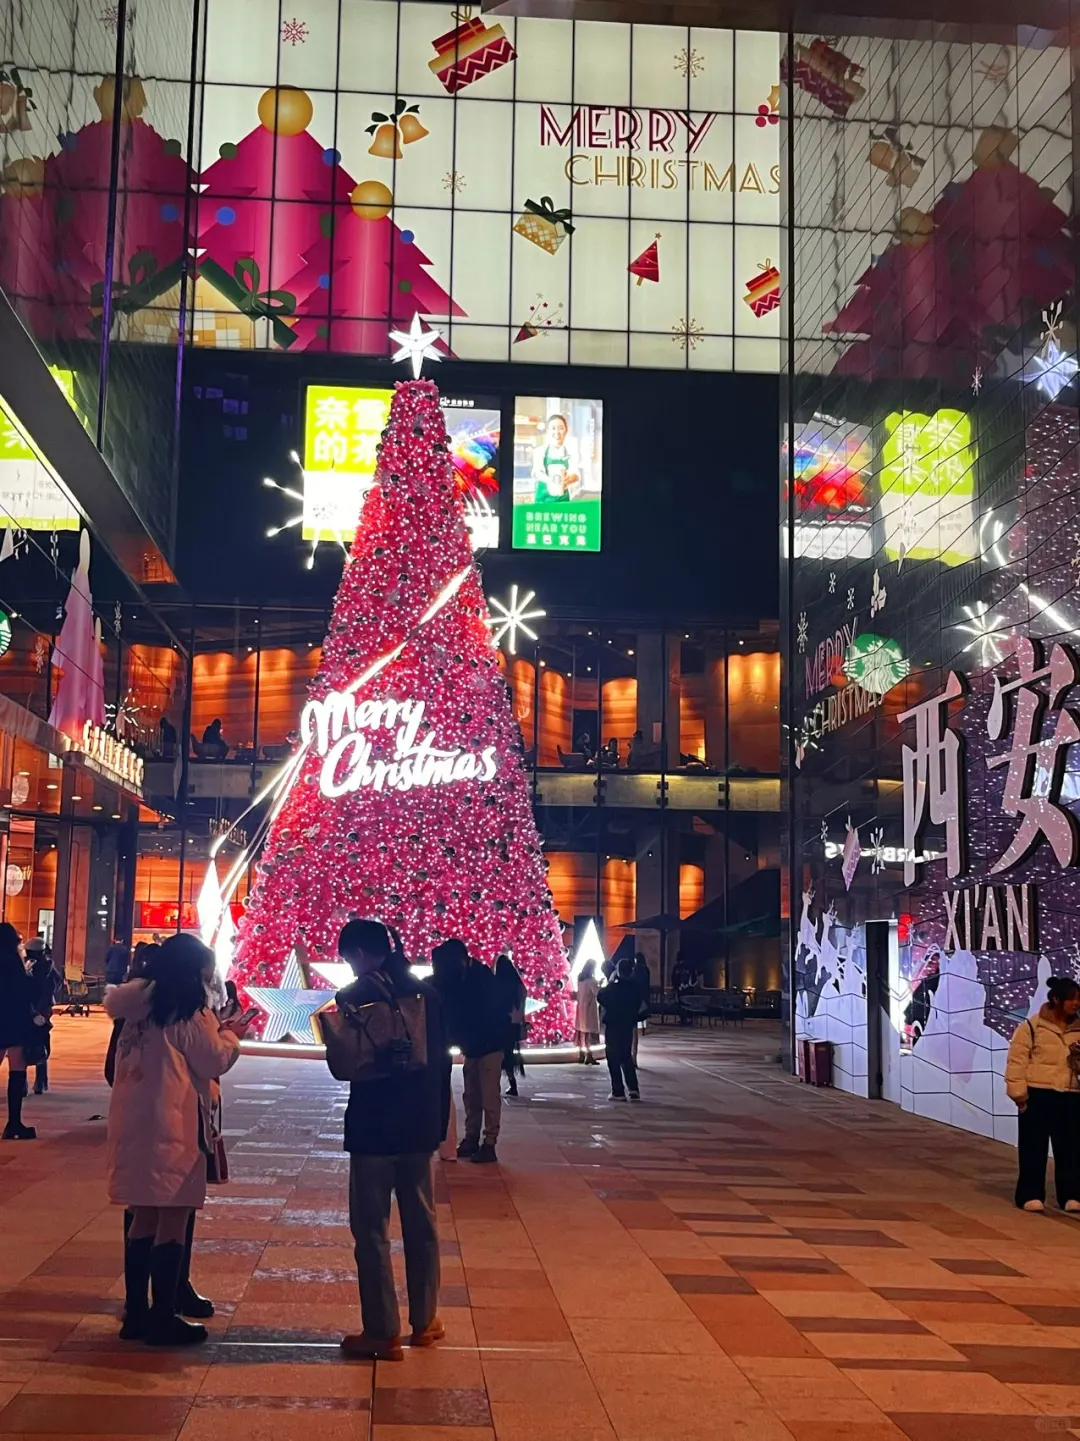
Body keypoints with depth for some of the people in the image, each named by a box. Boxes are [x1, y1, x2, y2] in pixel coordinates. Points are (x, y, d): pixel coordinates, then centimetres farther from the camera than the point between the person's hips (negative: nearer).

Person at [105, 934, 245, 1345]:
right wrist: (231, 1035, 13)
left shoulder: (141, 1005, 10)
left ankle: (136, 1312, 20)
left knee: (144, 1219, 15)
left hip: (135, 1124, 8)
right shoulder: (191, 1012, -11)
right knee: (172, 1222, 0)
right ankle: (162, 1319, 5)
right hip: (172, 1126, -8)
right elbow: (215, 1061, -6)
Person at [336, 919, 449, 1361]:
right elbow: (442, 1059, 7)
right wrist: (439, 1121, 13)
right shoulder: (426, 992, 4)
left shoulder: (355, 995, -11)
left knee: (371, 1231, 2)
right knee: (421, 1225, 14)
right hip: (420, 1126, 5)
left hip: (374, 1127, -5)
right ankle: (425, 1321, 22)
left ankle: (382, 1332, 3)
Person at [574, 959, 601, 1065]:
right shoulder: (591, 980, -15)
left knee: (581, 1031, 10)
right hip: (589, 1008, -7)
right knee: (589, 1031, -7)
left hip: (581, 1007, 7)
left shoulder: (580, 978, 7)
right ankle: (589, 1056, -10)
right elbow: (597, 993, -17)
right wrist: (599, 985, -2)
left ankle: (581, 1055, 13)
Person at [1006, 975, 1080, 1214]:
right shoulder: (1031, 1027, -5)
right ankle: (1031, 1195, 8)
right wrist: (1019, 1094, -11)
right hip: (1038, 1095, -4)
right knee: (1033, 1148, 1)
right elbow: (1017, 1061, -6)